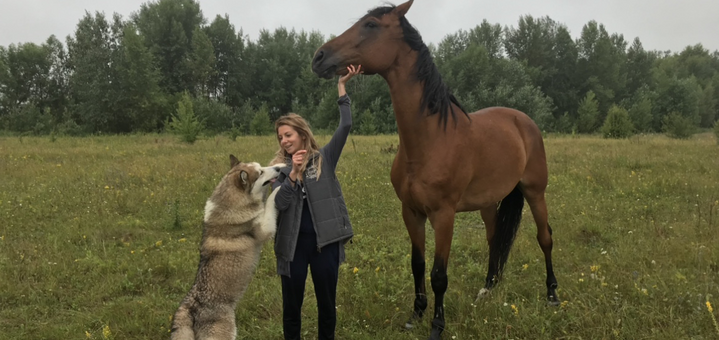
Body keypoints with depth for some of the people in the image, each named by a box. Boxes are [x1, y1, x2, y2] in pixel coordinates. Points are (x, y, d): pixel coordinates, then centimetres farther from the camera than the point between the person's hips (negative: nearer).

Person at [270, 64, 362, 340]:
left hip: (324, 241, -1)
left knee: (327, 303, 12)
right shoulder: (280, 168, 4)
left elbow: (345, 126, -9)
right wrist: (294, 173, -21)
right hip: (293, 243, 1)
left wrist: (342, 86, -10)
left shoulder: (324, 159, 0)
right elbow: (279, 204, -9)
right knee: (292, 305, 12)